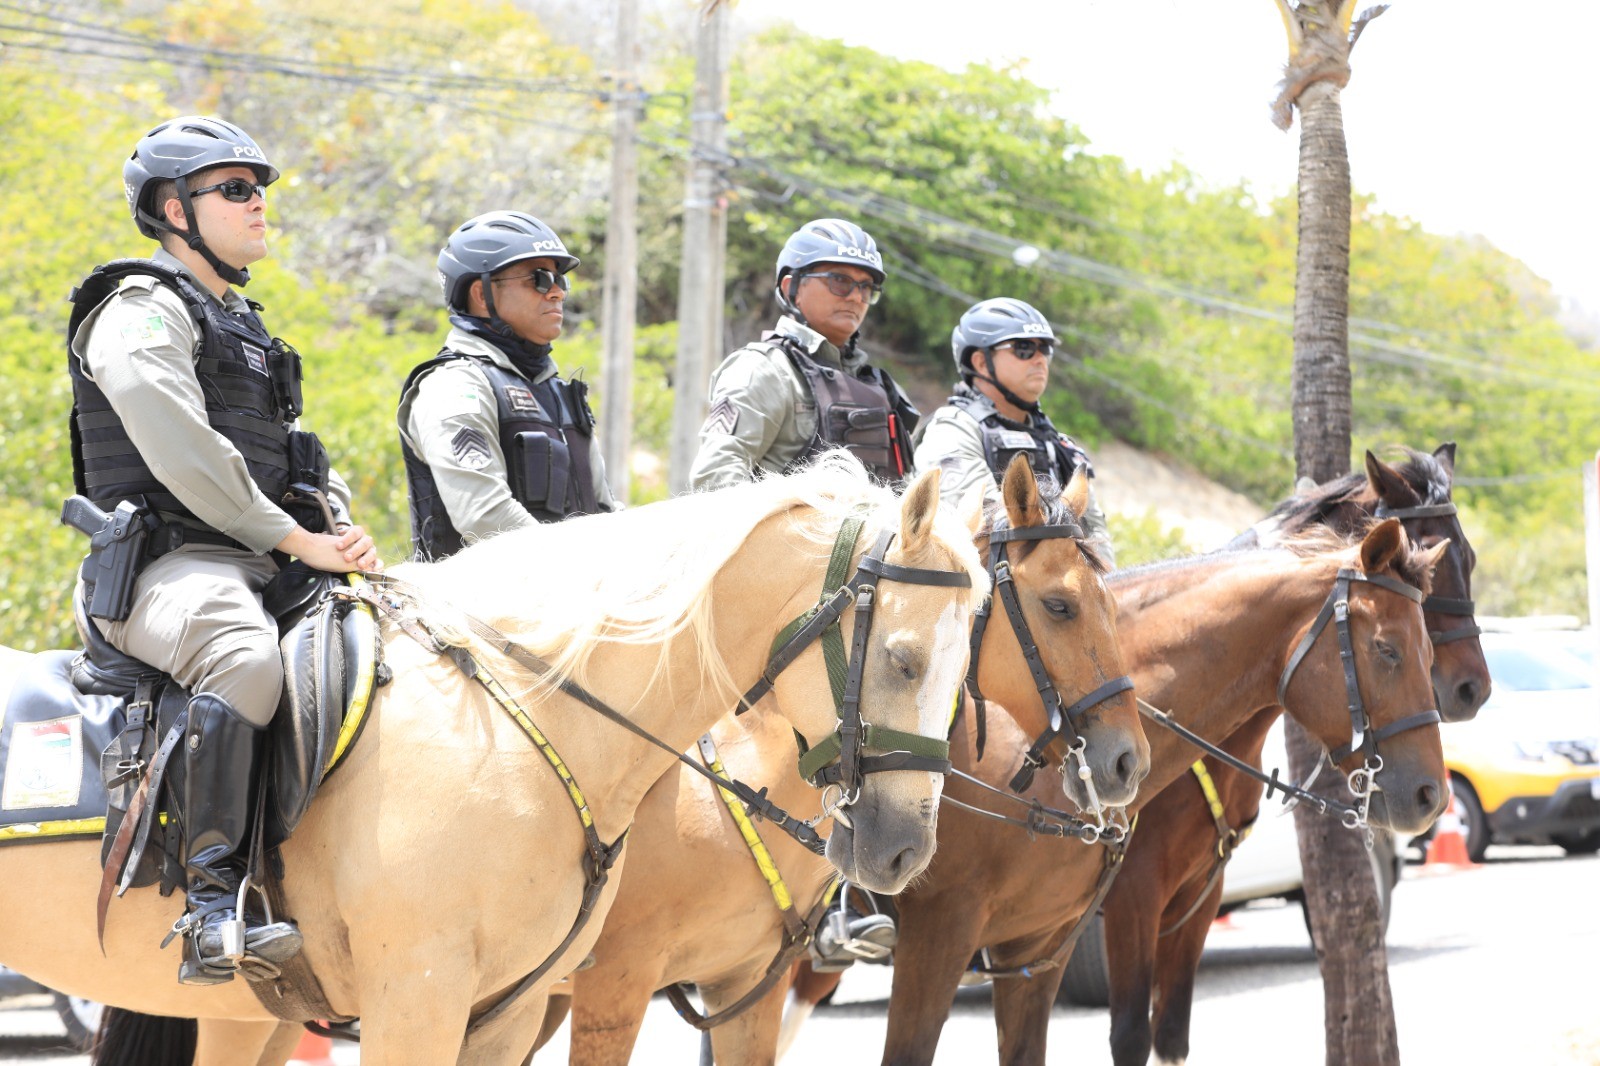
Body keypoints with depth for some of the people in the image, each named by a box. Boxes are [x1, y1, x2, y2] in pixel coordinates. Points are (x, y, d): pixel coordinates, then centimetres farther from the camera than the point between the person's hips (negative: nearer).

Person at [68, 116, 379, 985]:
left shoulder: (240, 324, 28)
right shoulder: (142, 311, -3)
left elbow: (296, 455, 28)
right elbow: (184, 457, -16)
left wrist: (340, 532, 6)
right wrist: (296, 538, -15)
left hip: (255, 569, 10)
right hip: (170, 566, -10)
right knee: (244, 656, -40)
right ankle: (213, 904, -44)